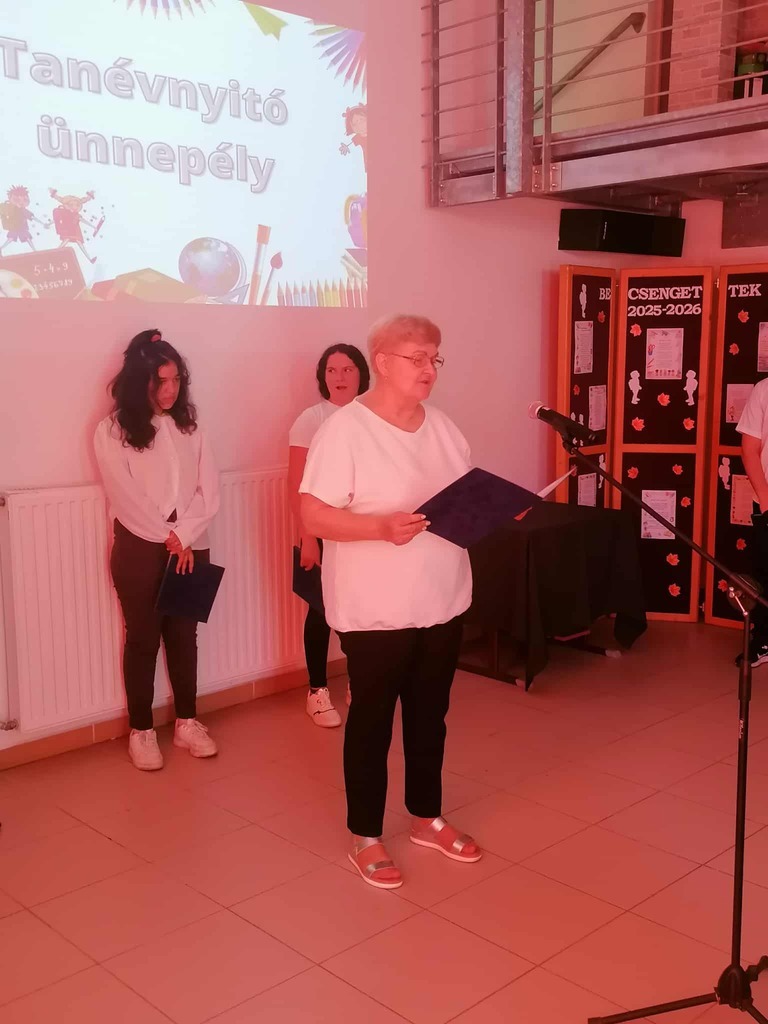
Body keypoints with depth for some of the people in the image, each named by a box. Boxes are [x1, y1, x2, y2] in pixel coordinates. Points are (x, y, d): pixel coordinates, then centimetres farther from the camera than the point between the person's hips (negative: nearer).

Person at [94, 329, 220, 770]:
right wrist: (168, 539, -10)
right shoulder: (112, 431, -5)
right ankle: (141, 731, 17)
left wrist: (184, 537, -12)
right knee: (143, 639, 6)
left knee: (183, 635, 12)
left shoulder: (189, 425, 5)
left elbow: (209, 491, 0)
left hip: (191, 547, 3)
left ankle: (187, 722, 24)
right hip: (140, 549, -3)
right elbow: (127, 498, -11)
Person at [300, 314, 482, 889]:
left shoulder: (443, 427, 8)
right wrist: (382, 526, -30)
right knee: (372, 721, 8)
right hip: (375, 611, -6)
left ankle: (427, 818, 37)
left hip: (442, 604, 7)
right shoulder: (345, 429, -14)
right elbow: (313, 517, -18)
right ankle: (366, 837, 25)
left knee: (430, 716, 19)